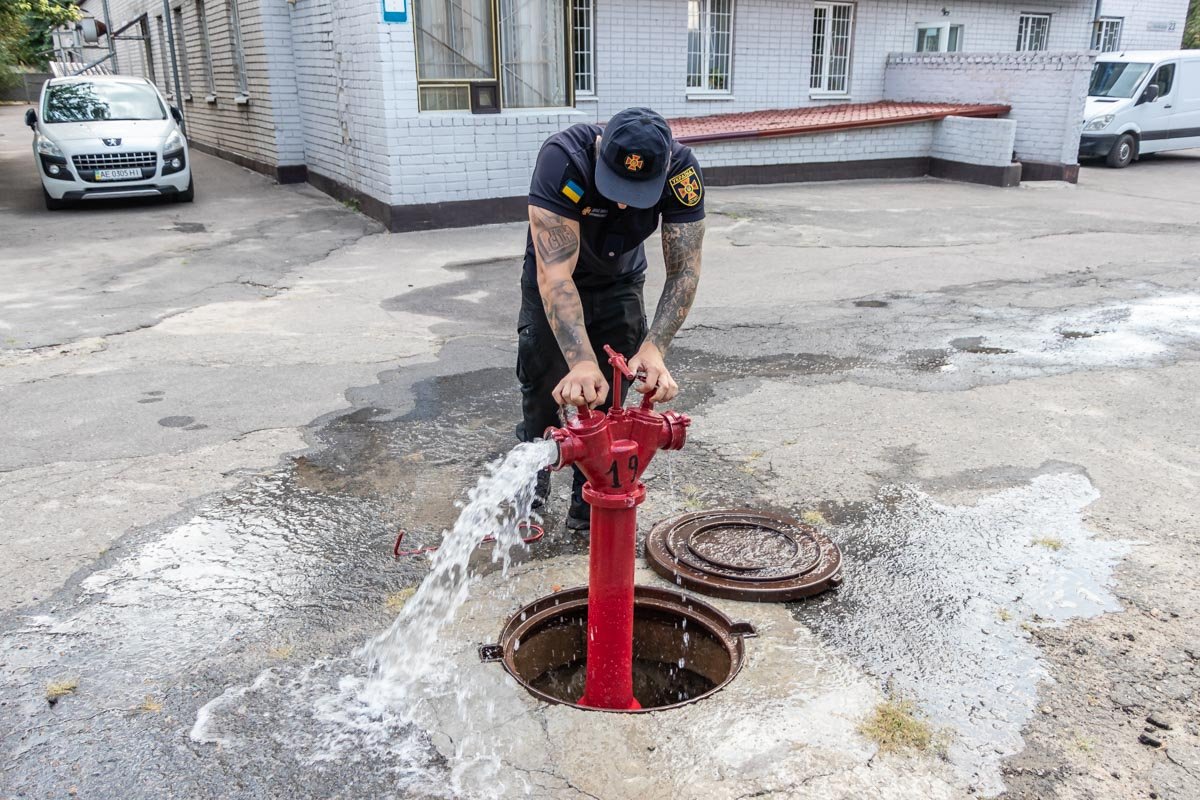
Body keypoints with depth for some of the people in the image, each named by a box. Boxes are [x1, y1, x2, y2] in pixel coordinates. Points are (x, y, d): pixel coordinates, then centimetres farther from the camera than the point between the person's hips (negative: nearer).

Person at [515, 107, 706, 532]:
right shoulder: (563, 157, -38)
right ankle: (530, 492, 28)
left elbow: (684, 271, -29)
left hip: (620, 286, 2)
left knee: (608, 402, -3)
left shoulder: (682, 170, -30)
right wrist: (581, 362, -55)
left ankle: (588, 509, 15)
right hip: (554, 286, -1)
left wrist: (654, 348, -44)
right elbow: (555, 274, -43)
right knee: (543, 398, 2)